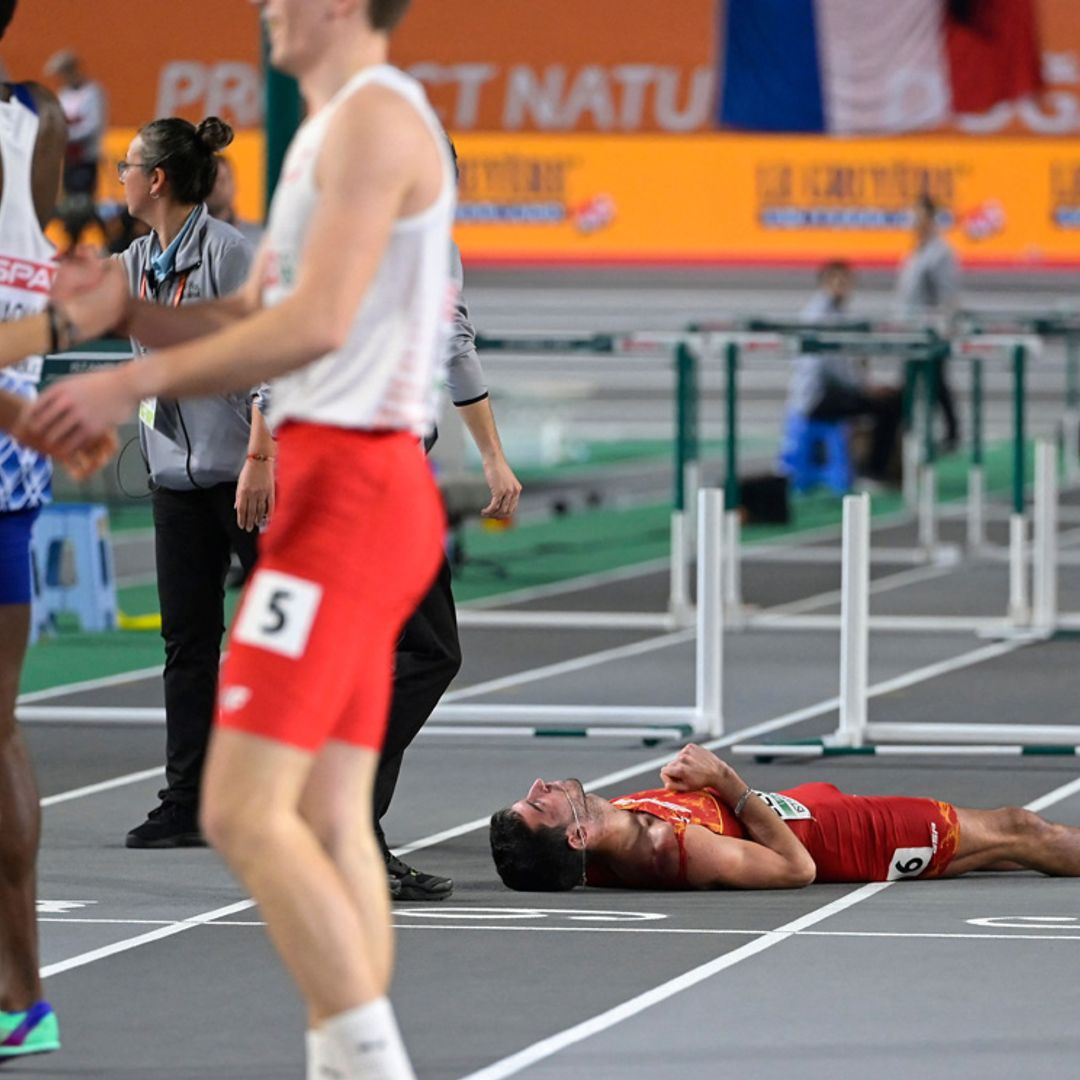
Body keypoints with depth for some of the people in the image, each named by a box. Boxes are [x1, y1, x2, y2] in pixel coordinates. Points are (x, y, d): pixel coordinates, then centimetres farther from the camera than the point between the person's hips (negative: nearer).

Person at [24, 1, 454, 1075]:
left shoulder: (375, 117, -9)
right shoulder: (330, 134, 23)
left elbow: (317, 323, -20)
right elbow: (252, 327, 21)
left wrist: (135, 381, -16)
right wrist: (121, 308, 5)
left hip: (348, 480, -10)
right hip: (344, 482, 10)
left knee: (244, 809, -15)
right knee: (327, 817, 6)